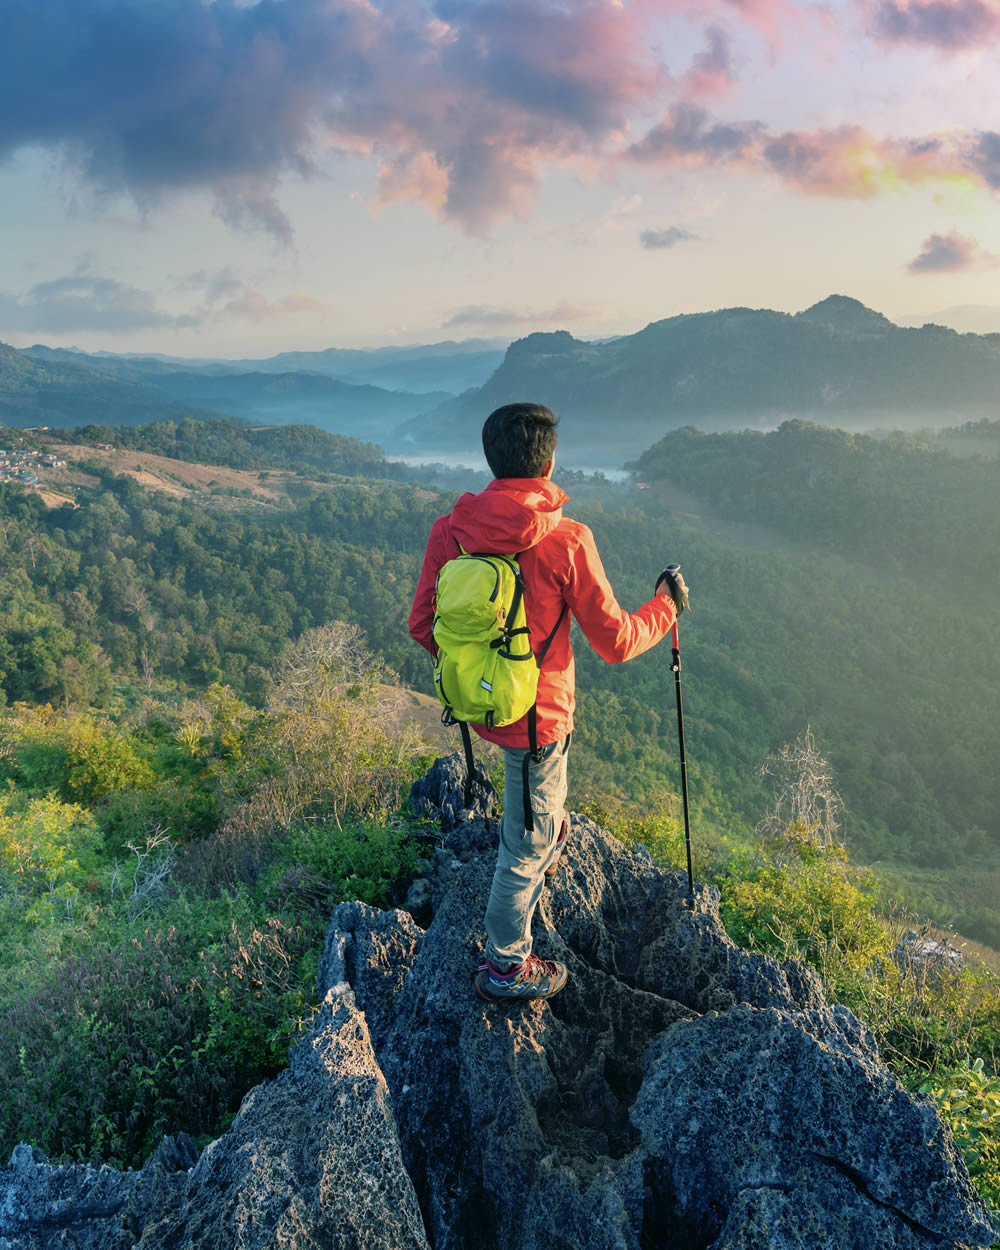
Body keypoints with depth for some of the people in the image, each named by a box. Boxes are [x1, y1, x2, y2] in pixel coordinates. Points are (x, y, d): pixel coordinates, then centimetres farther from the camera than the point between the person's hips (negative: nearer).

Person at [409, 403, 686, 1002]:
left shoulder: (449, 530, -10)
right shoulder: (567, 541, -23)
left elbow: (423, 626, -1)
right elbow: (615, 641, -14)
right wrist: (667, 606, 5)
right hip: (536, 715, -6)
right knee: (528, 844, 13)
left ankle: (548, 832, 58)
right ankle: (507, 967, 31)